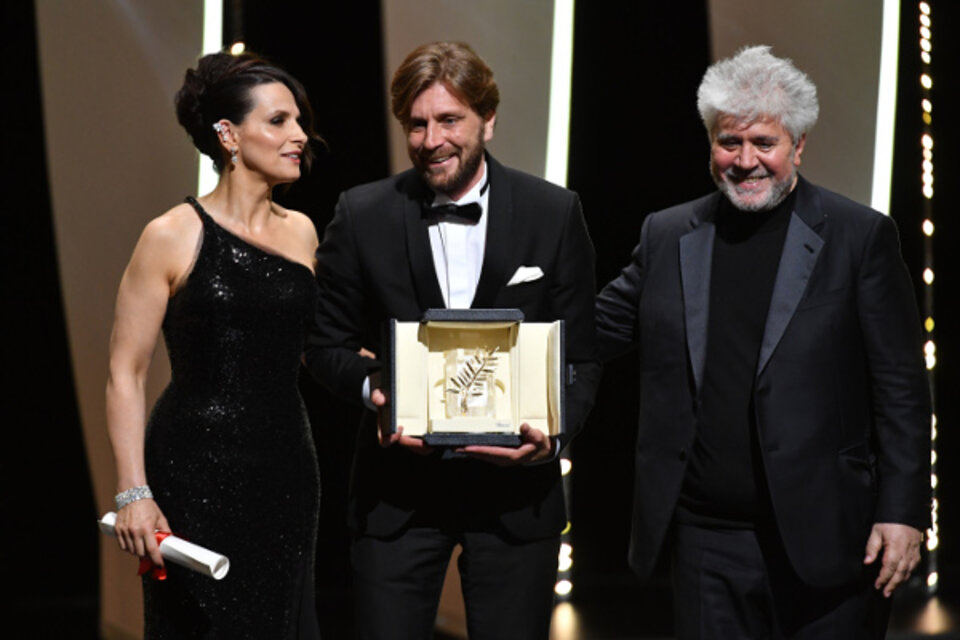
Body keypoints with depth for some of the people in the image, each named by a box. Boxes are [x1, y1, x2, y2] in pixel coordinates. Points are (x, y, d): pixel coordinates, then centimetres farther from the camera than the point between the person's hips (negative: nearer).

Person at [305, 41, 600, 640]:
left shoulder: (555, 214, -1)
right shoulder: (363, 215, 0)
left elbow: (580, 357, 2)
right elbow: (327, 343, 7)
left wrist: (554, 434, -17)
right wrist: (371, 385, -15)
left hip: (515, 484, 0)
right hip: (399, 490, 0)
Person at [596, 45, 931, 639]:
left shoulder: (861, 238, -1)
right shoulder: (668, 235, 10)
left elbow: (901, 391, -3)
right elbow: (595, 330, 12)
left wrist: (903, 514, -8)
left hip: (823, 541, -3)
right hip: (706, 544, 3)